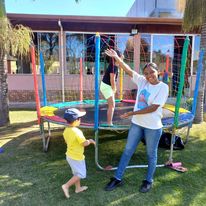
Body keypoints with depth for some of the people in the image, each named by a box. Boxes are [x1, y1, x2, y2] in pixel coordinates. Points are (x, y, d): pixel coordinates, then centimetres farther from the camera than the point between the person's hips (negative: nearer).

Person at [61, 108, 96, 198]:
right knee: (81, 174, 7)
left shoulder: (66, 130, -3)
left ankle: (78, 188, 36)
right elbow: (84, 143, -25)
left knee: (76, 173, 23)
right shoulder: (77, 132, -28)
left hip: (70, 155, 9)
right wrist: (90, 141, -4)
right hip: (77, 157, -8)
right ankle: (66, 186, 4)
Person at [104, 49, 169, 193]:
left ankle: (149, 181, 36)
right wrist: (116, 57, -11)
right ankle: (117, 178, 26)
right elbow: (128, 70, -2)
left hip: (153, 127, -5)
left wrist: (133, 113, -18)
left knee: (151, 155, 14)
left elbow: (153, 108, -19)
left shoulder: (163, 87, -13)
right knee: (127, 151, 12)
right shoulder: (142, 81, 1)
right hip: (137, 124, 5)